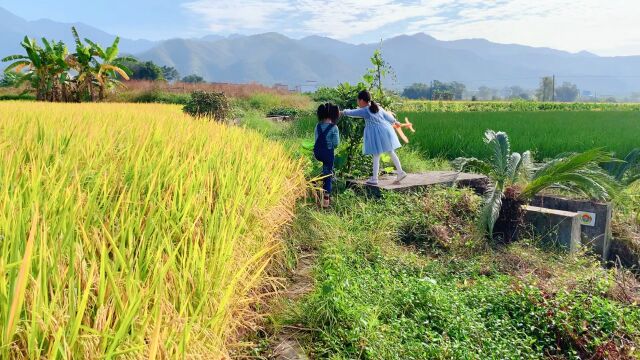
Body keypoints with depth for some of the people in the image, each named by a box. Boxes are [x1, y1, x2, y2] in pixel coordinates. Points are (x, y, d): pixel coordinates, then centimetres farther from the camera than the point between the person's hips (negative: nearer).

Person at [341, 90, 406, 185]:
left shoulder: (364, 111, -7)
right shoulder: (378, 107, 12)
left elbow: (352, 113, 4)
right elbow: (387, 115, 20)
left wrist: (344, 112, 24)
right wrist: (395, 121, 36)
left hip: (375, 134, -7)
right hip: (385, 131, 7)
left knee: (376, 156, -2)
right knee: (391, 152, 15)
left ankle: (374, 178, 3)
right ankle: (401, 172, 18)